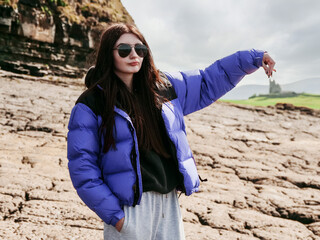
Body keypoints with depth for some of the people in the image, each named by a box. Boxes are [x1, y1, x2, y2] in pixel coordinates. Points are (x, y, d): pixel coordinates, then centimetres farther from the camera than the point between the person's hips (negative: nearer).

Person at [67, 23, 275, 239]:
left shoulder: (162, 86, 6)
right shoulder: (91, 104, -7)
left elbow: (207, 83, 19)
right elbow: (82, 167, -8)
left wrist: (251, 59, 15)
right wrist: (112, 214, -12)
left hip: (169, 201, 5)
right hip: (128, 207, -5)